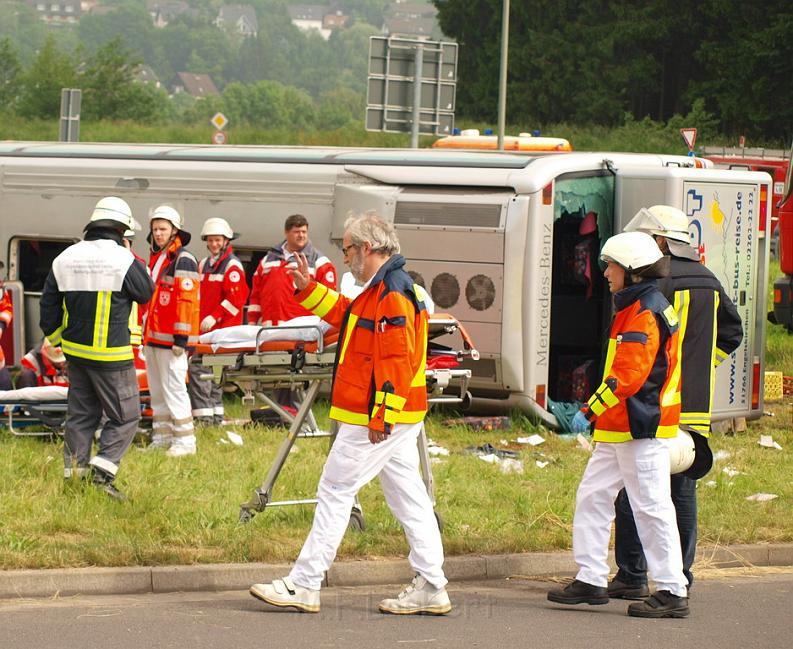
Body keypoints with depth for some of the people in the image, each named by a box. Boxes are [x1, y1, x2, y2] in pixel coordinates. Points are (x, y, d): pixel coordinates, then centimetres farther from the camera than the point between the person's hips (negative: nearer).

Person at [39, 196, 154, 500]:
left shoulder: (64, 259, 4)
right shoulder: (122, 259, -15)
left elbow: (48, 308, 10)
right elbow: (146, 293, 0)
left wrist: (56, 338, 24)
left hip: (76, 351, 6)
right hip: (111, 355, -6)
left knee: (81, 415, 16)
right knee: (125, 416, 2)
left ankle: (74, 474, 16)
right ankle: (103, 470, -11)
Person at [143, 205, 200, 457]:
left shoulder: (183, 260, -10)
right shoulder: (155, 259, 18)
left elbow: (187, 301, -16)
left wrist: (181, 337, -20)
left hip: (171, 339, -9)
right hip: (152, 337, 9)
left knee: (173, 387, -10)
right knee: (156, 389, 12)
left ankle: (185, 440, -8)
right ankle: (162, 437, 18)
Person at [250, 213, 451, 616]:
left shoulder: (391, 295, -18)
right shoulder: (382, 290, 15)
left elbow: (395, 361, -24)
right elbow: (347, 316, 31)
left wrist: (380, 416, -24)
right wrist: (309, 290, 23)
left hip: (374, 421, -11)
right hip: (398, 418, 11)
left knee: (335, 492, -5)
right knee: (408, 496, 9)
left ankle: (303, 586, -1)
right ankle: (430, 588, 9)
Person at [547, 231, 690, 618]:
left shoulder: (646, 314, -17)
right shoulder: (633, 309, 16)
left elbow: (628, 377, -23)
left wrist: (591, 410, -20)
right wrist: (597, 413, 22)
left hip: (641, 429, -11)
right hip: (618, 430, 11)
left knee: (651, 507, -7)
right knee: (592, 496, 11)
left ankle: (672, 593, -3)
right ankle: (591, 580, 15)